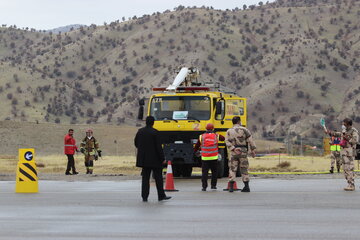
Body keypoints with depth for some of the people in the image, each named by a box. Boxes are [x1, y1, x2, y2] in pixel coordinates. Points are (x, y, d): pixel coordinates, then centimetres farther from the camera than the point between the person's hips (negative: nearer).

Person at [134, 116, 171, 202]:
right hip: (154, 159, -4)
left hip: (144, 159, 4)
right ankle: (161, 195, 10)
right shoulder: (154, 132, -13)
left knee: (145, 178, 7)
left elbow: (136, 143, 10)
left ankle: (144, 196, 3)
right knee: (158, 177, 6)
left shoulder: (140, 131, 2)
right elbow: (158, 146, -13)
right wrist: (162, 159, -8)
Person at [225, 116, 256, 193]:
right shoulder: (244, 130, 1)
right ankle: (246, 187, 6)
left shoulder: (229, 131, 9)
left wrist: (234, 149, -12)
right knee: (244, 169, 7)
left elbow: (227, 142, -4)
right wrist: (253, 151, 0)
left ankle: (231, 187, -7)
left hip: (233, 152, 1)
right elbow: (250, 140, -4)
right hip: (243, 151, -1)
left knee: (232, 169, 3)